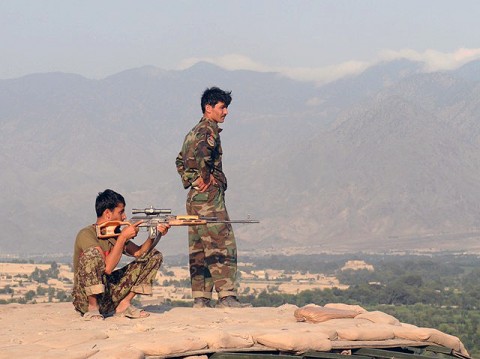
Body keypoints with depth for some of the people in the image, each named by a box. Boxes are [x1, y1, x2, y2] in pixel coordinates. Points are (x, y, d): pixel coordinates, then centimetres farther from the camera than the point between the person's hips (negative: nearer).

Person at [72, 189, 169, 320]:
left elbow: (139, 253, 3)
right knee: (92, 253, -35)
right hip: (86, 298, -7)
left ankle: (124, 304, 0)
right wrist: (123, 237, -21)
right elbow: (107, 268, -25)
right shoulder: (87, 234, -16)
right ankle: (92, 308, -20)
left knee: (154, 256, 5)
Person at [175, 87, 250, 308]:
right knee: (223, 247, -10)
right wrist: (206, 177, -18)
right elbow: (201, 151, -30)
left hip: (193, 196, 10)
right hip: (209, 195, -10)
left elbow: (180, 160, 29)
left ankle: (201, 299, 8)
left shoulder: (194, 132, 20)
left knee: (199, 250, 8)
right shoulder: (209, 129, -10)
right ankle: (226, 296, -15)